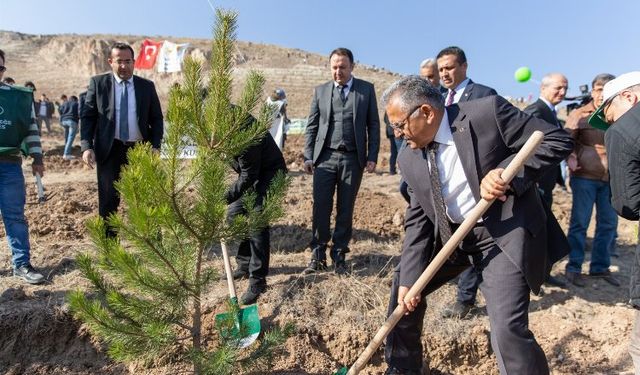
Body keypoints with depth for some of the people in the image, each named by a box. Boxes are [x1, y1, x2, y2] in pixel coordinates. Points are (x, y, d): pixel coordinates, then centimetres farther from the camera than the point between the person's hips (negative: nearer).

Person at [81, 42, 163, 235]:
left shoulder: (147, 86, 6)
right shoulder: (98, 83, 3)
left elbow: (156, 119, 7)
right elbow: (87, 116, 2)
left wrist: (155, 146, -6)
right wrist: (87, 146, -10)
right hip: (109, 149, -1)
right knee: (109, 199, 6)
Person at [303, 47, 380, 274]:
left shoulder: (366, 89, 6)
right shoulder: (320, 91, 10)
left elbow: (373, 125, 5)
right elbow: (312, 126, 9)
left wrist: (372, 156, -2)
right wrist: (308, 157, 1)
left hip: (353, 159, 0)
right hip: (325, 157, 1)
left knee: (345, 209, 6)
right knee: (321, 207, -1)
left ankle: (339, 256, 17)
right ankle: (318, 255, 11)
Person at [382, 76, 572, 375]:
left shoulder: (487, 112, -16)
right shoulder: (409, 159, -2)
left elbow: (558, 140, -13)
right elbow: (417, 221, -1)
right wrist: (409, 278, -9)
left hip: (506, 230, -5)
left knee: (508, 328, -16)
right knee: (404, 287, 10)